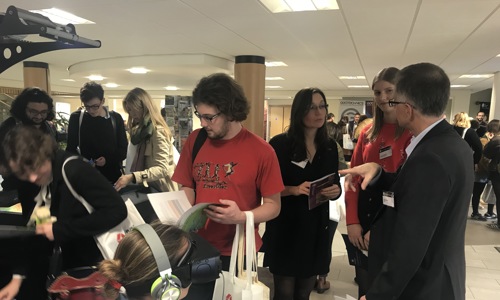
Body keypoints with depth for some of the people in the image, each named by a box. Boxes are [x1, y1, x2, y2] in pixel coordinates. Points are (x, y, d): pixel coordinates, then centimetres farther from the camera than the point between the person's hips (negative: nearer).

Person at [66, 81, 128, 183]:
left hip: (112, 176, 0)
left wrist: (108, 159, -17)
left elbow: (123, 150, 1)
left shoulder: (115, 118, -1)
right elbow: (71, 148, 3)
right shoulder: (76, 118, -1)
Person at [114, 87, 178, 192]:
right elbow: (137, 161, 9)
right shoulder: (139, 130, 9)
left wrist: (132, 177, -38)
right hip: (148, 187, 7)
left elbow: (162, 169, -28)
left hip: (161, 190, -7)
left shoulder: (157, 131, -19)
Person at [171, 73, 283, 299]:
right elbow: (188, 189, 6)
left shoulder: (261, 151, -14)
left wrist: (242, 217, -24)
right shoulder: (195, 140, -2)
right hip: (198, 249, 3)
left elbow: (273, 206, -8)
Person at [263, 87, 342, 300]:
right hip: (285, 227, -4)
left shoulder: (330, 147, 5)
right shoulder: (280, 144, -9)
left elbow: (335, 185, 10)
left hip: (316, 227, 4)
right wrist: (294, 189, -24)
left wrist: (335, 191, -12)